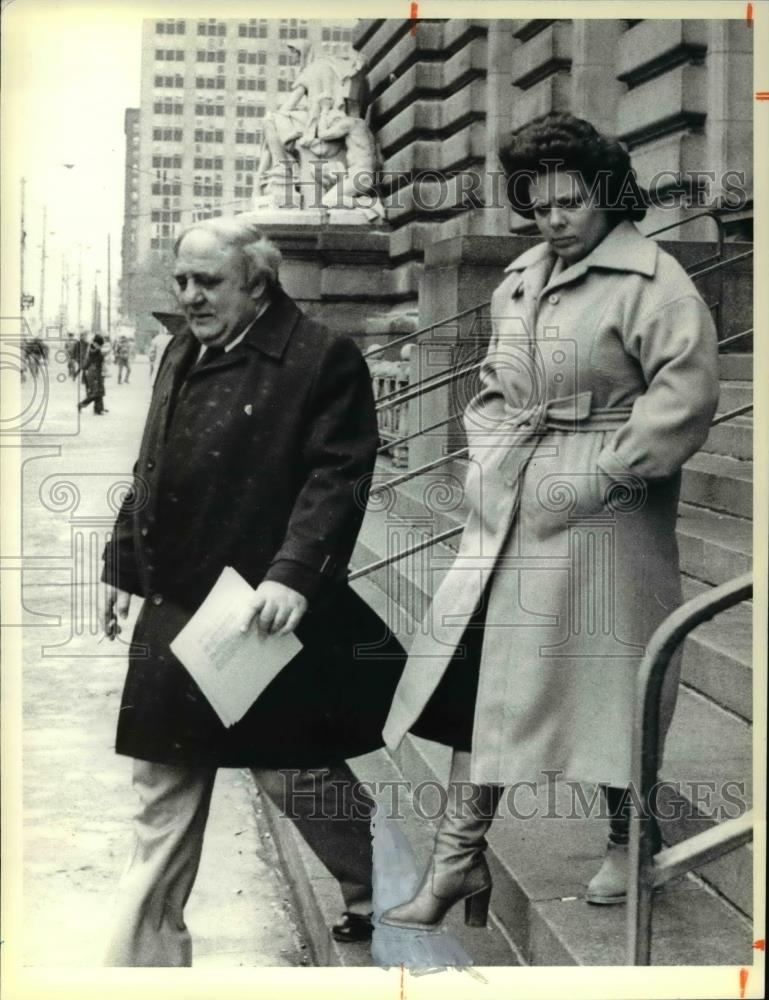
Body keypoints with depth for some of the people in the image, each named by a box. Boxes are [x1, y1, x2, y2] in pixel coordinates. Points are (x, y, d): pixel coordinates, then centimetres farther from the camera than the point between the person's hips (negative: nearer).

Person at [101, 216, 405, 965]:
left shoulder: (324, 361, -10)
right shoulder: (181, 355, 13)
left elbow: (337, 479, -16)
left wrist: (293, 575, -25)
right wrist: (124, 564, 17)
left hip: (264, 614, -7)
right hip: (174, 610, 7)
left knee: (291, 770, 5)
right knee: (164, 788, 12)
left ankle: (384, 891, 31)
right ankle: (145, 953, 23)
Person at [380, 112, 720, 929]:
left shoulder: (648, 278, -9)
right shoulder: (519, 279, 15)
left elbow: (686, 390, -17)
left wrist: (610, 468, -17)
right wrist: (487, 455, 11)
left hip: (598, 519, -7)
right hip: (509, 513, 7)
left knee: (603, 678, 3)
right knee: (481, 673, 5)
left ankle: (625, 841, 27)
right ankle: (458, 860, 13)